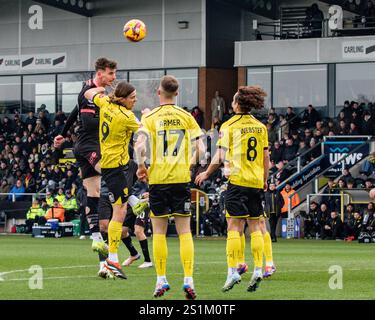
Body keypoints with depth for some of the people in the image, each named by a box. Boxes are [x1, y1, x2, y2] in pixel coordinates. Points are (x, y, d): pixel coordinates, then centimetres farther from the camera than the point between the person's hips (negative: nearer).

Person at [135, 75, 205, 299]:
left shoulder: (151, 117, -2)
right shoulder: (186, 117, 3)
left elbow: (140, 146, -16)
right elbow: (200, 149, -1)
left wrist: (141, 167, 1)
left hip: (158, 179, -1)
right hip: (181, 179, 1)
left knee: (159, 231, 6)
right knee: (185, 231, 3)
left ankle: (161, 280, 5)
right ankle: (188, 279, -5)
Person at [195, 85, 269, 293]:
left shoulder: (229, 126, -5)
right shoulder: (260, 127, 9)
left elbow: (220, 157, -6)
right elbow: (266, 157, 12)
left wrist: (206, 174, 7)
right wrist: (265, 180, 23)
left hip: (237, 180, -5)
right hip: (256, 182, 5)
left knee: (234, 227, -5)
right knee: (255, 227, 8)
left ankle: (233, 271, -11)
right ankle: (258, 269, 4)